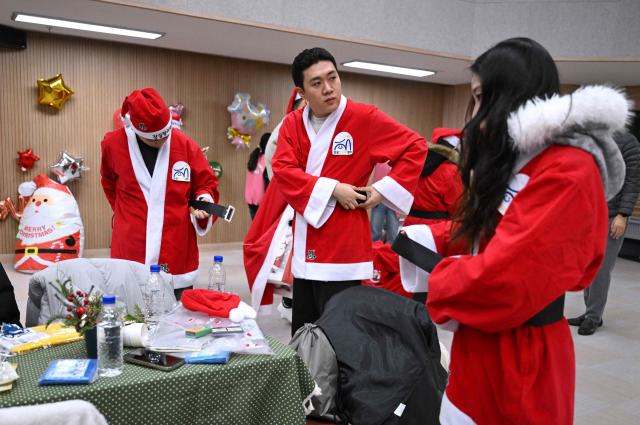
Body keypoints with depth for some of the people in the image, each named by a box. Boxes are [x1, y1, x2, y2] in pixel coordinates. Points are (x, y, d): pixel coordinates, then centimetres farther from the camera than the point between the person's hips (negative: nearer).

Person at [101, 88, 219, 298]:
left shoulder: (185, 144, -2)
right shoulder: (113, 143, 0)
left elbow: (206, 182, 10)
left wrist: (204, 199, -10)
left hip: (177, 250, 0)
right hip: (130, 251, 0)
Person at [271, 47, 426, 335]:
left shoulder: (364, 117, -7)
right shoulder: (292, 124, 4)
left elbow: (416, 148, -1)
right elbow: (282, 170, -8)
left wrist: (383, 189, -9)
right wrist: (332, 189, -17)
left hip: (344, 246, -5)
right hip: (304, 247, 5)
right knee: (301, 335, 16)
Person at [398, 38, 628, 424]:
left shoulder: (568, 172, -23)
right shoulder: (518, 159, 10)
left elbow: (504, 277, -28)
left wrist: (439, 284, -10)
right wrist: (417, 235, 6)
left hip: (519, 356, -9)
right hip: (488, 342, 9)